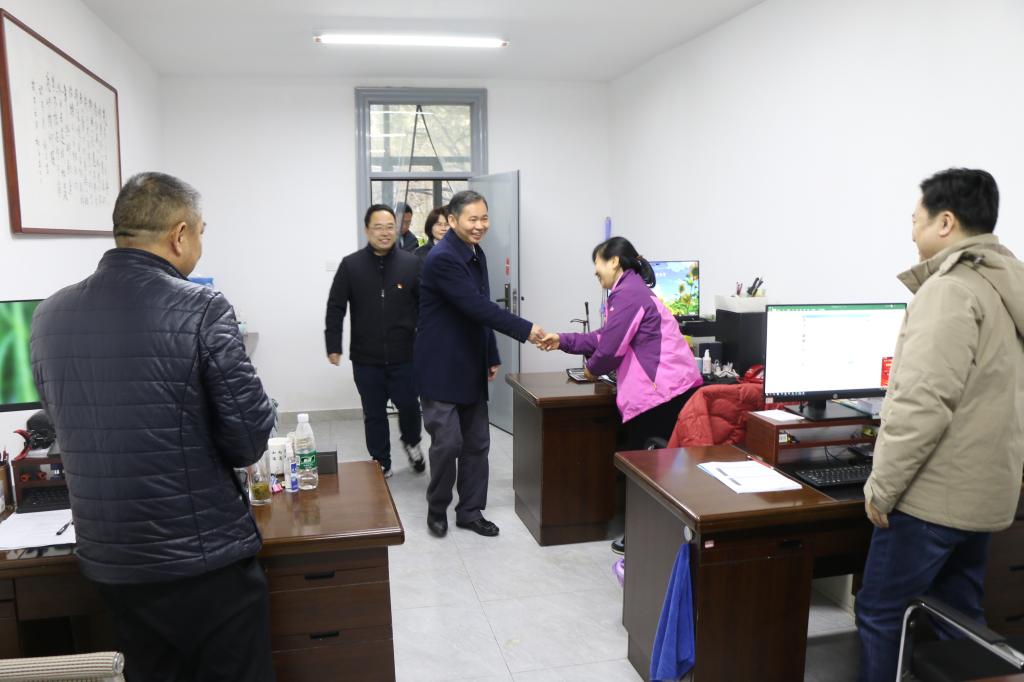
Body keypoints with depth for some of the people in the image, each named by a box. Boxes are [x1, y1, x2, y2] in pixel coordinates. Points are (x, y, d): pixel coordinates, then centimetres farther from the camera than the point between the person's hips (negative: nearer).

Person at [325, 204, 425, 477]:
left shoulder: (411, 263, -1)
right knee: (374, 414, 10)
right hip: (365, 359, 0)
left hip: (404, 356, 0)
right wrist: (333, 346, -3)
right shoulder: (350, 265, -2)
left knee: (409, 406, 7)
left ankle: (411, 443, 39)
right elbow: (335, 309, 1)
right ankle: (381, 464, 27)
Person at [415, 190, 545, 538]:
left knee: (477, 443, 10)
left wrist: (492, 356, 15)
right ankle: (437, 510, 19)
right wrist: (525, 329, -22)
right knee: (448, 442, -4)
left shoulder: (477, 254, 10)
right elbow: (476, 306, -25)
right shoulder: (442, 259, -19)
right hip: (441, 369, -8)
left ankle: (471, 511, 23)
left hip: (471, 369, 8)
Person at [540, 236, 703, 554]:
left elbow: (611, 347, -14)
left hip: (663, 393, -10)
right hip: (673, 389, 10)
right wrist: (563, 341, 21)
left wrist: (592, 369, 6)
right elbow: (606, 337, 23)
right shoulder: (632, 290, 21)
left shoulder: (628, 293, -12)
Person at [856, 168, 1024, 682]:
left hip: (934, 491, -9)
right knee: (959, 615, 19)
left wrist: (882, 485, -16)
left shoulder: (951, 289, -17)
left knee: (880, 614, 2)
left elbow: (923, 402, -25)